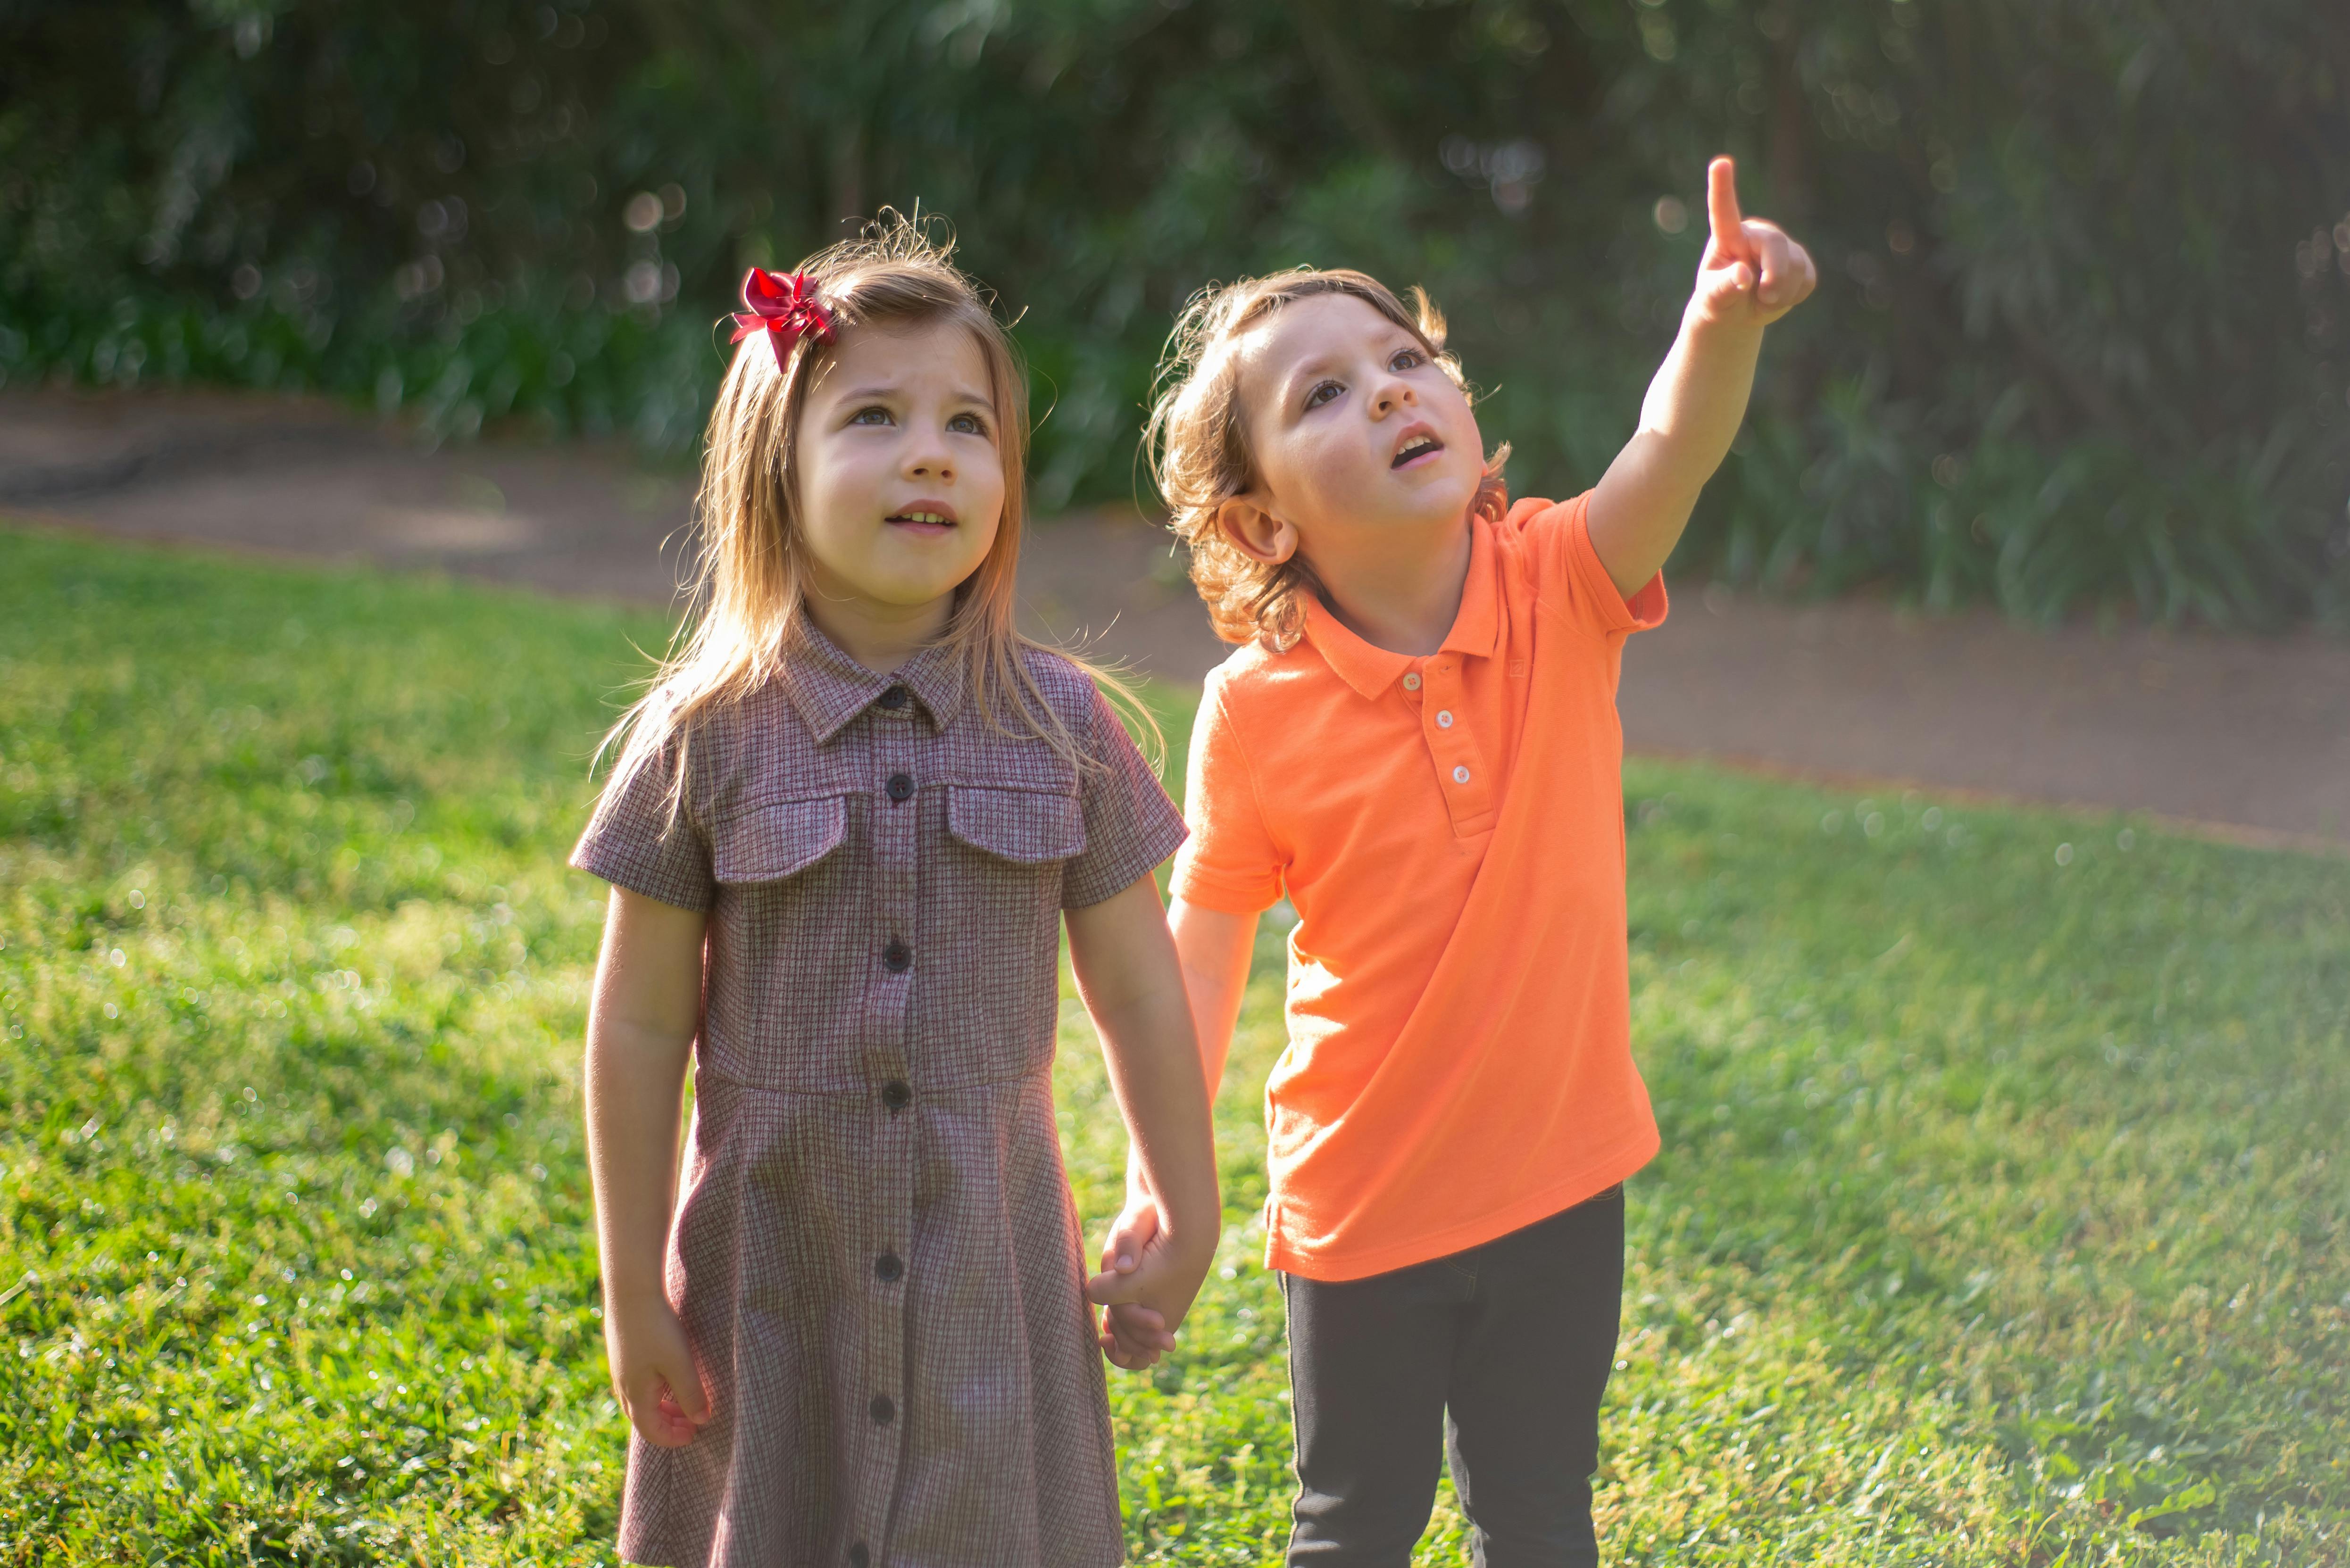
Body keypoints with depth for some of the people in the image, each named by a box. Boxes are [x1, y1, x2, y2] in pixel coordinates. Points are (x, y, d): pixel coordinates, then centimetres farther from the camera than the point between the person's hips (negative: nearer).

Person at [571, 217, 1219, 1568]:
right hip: (774, 1259, -1)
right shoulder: (708, 741, -8)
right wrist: (634, 1291, -1)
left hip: (989, 1254, 1)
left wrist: (1190, 1220, 9)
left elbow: (1141, 998, 3)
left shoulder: (1063, 728, -5)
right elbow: (640, 1028, -3)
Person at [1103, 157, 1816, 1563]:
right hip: (1360, 1199, -1)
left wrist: (1725, 322, -51)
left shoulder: (1561, 588, -12)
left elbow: (1673, 448, -30)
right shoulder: (1256, 713, -15)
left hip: (1560, 1171, 2)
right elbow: (1203, 946, -7)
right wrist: (1160, 1187, -9)